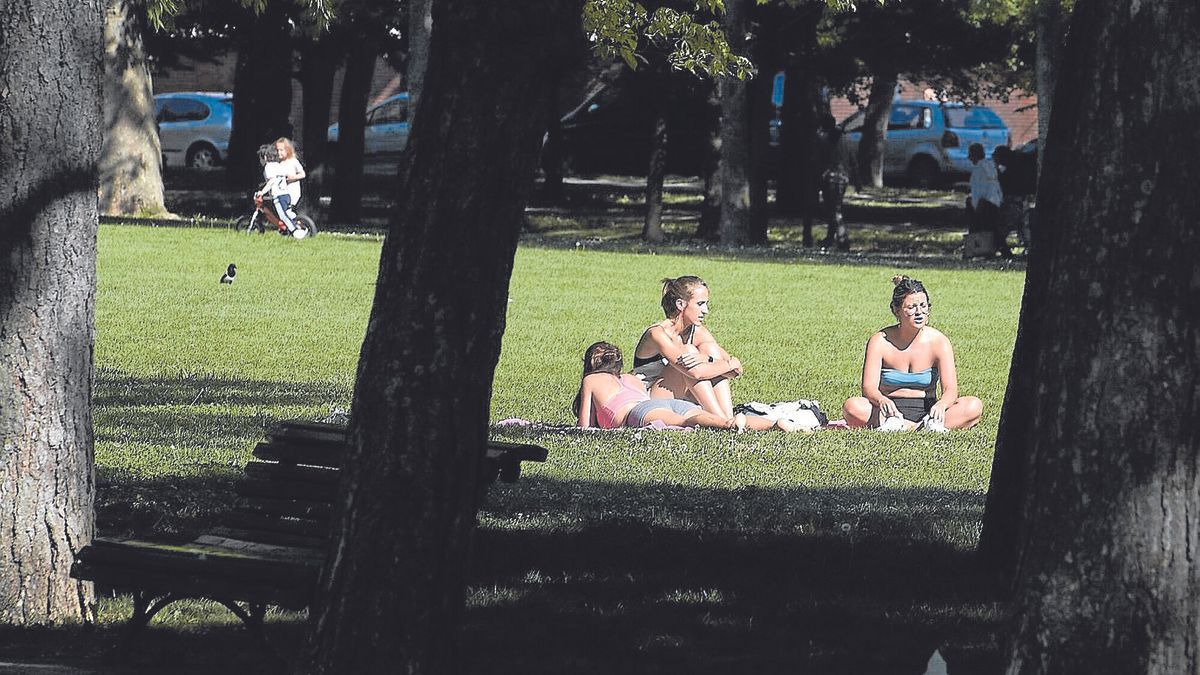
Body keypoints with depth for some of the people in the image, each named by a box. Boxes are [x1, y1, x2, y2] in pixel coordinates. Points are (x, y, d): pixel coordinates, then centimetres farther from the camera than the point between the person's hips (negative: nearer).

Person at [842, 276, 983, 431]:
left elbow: (951, 390, -12)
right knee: (852, 406, -31)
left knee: (974, 406, -24)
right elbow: (869, 388, -14)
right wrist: (882, 401, -39)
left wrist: (941, 405, -37)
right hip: (891, 411, -1)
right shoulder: (880, 341, -6)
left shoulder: (938, 341, -4)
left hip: (925, 410, 1)